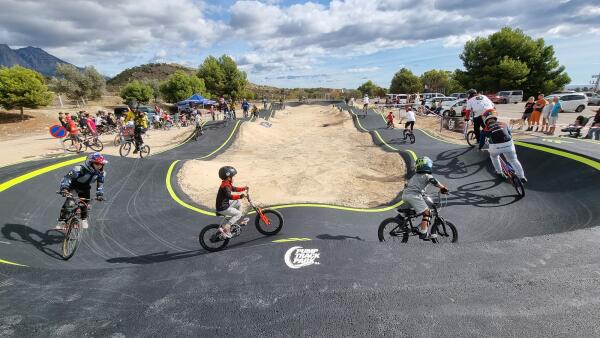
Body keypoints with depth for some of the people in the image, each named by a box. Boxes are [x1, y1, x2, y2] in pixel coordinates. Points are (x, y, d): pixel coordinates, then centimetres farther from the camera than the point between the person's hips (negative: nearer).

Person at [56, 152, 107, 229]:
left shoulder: (101, 173, -17)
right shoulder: (80, 169, -33)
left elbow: (100, 183, -9)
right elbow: (67, 177, -32)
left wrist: (100, 194, -21)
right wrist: (64, 188, -43)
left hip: (85, 189, 4)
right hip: (74, 187, -4)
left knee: (85, 204, 5)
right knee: (69, 203, -20)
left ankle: (84, 220, 29)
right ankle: (61, 221, -9)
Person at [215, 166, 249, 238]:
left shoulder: (227, 184, 7)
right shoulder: (225, 186, -24)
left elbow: (234, 189, 22)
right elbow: (230, 196, -38)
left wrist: (243, 188, 14)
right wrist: (240, 196, -45)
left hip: (225, 204, 10)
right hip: (223, 208, -10)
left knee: (238, 203, 17)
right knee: (238, 213, -8)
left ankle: (239, 220, 24)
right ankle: (225, 228, -13)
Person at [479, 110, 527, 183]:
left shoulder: (486, 129, 10)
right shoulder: (504, 124, 19)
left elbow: (482, 140, 19)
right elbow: (510, 134, 30)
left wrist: (479, 148, 37)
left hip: (495, 147, -2)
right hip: (508, 144, 2)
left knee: (494, 157, 32)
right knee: (514, 160, 22)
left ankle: (499, 172, 39)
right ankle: (521, 177, 26)